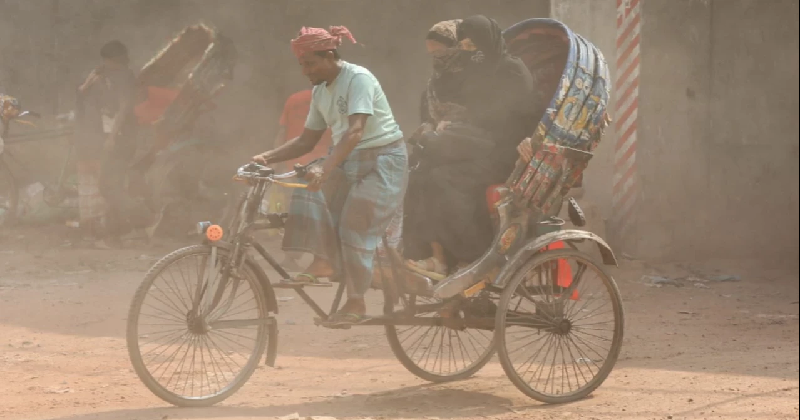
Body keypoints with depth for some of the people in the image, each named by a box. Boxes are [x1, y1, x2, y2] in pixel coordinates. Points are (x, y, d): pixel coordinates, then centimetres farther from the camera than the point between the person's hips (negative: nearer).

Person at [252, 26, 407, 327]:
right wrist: (268, 157, -3)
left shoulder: (359, 79, -18)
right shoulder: (320, 92, 8)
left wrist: (326, 168, -42)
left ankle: (356, 303, -7)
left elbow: (356, 131, -30)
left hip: (382, 160, -7)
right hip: (347, 162, 7)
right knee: (310, 192, -18)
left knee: (354, 225, -15)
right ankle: (323, 260, -20)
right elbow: (307, 140, 12)